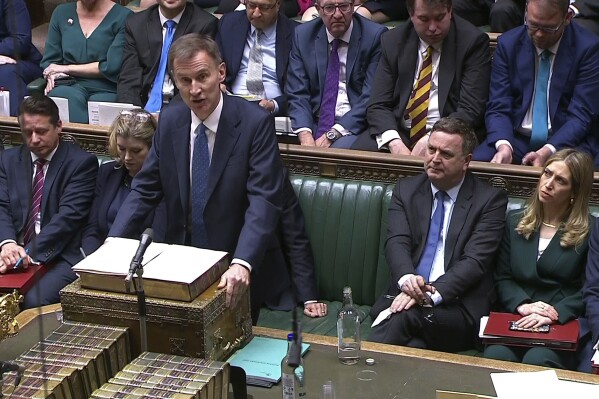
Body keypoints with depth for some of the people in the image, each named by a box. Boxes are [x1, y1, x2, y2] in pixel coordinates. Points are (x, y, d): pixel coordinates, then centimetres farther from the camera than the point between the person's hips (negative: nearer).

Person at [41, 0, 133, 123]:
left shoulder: (123, 16, 2)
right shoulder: (61, 12, 16)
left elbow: (112, 67, -7)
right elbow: (49, 60, 18)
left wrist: (67, 68, -3)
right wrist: (53, 75, -6)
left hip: (106, 90, -2)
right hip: (69, 85, 3)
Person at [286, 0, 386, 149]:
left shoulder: (375, 36, -4)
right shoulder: (303, 35, 7)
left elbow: (372, 97, -9)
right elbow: (297, 93, 2)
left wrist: (333, 134, -18)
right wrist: (305, 134, -16)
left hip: (354, 124, -3)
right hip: (314, 123, 4)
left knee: (341, 147, -34)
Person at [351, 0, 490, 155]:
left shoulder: (473, 41, -4)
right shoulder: (392, 41, 6)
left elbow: (471, 109, -10)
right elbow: (378, 105, 2)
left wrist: (431, 140, -25)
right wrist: (394, 143, -18)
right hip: (398, 132, 3)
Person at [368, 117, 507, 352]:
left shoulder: (490, 200, 3)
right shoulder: (406, 189, 14)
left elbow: (475, 260, -8)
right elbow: (397, 242, 1)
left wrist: (431, 293, -23)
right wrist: (407, 279, -22)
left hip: (460, 308, -2)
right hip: (404, 295, 2)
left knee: (404, 315, -33)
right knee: (413, 347, -33)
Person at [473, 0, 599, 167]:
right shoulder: (508, 44, 1)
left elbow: (581, 115, -10)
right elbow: (498, 107, -2)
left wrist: (547, 152, -26)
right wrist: (503, 145, -23)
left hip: (565, 140, -2)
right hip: (515, 138, 2)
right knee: (474, 163, -27)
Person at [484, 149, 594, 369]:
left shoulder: (590, 231, 6)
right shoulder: (515, 221, 17)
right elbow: (502, 278, 12)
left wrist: (555, 313, -17)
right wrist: (523, 305, -8)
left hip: (564, 325, -2)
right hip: (515, 320, 2)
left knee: (536, 361, -35)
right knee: (494, 358, -31)